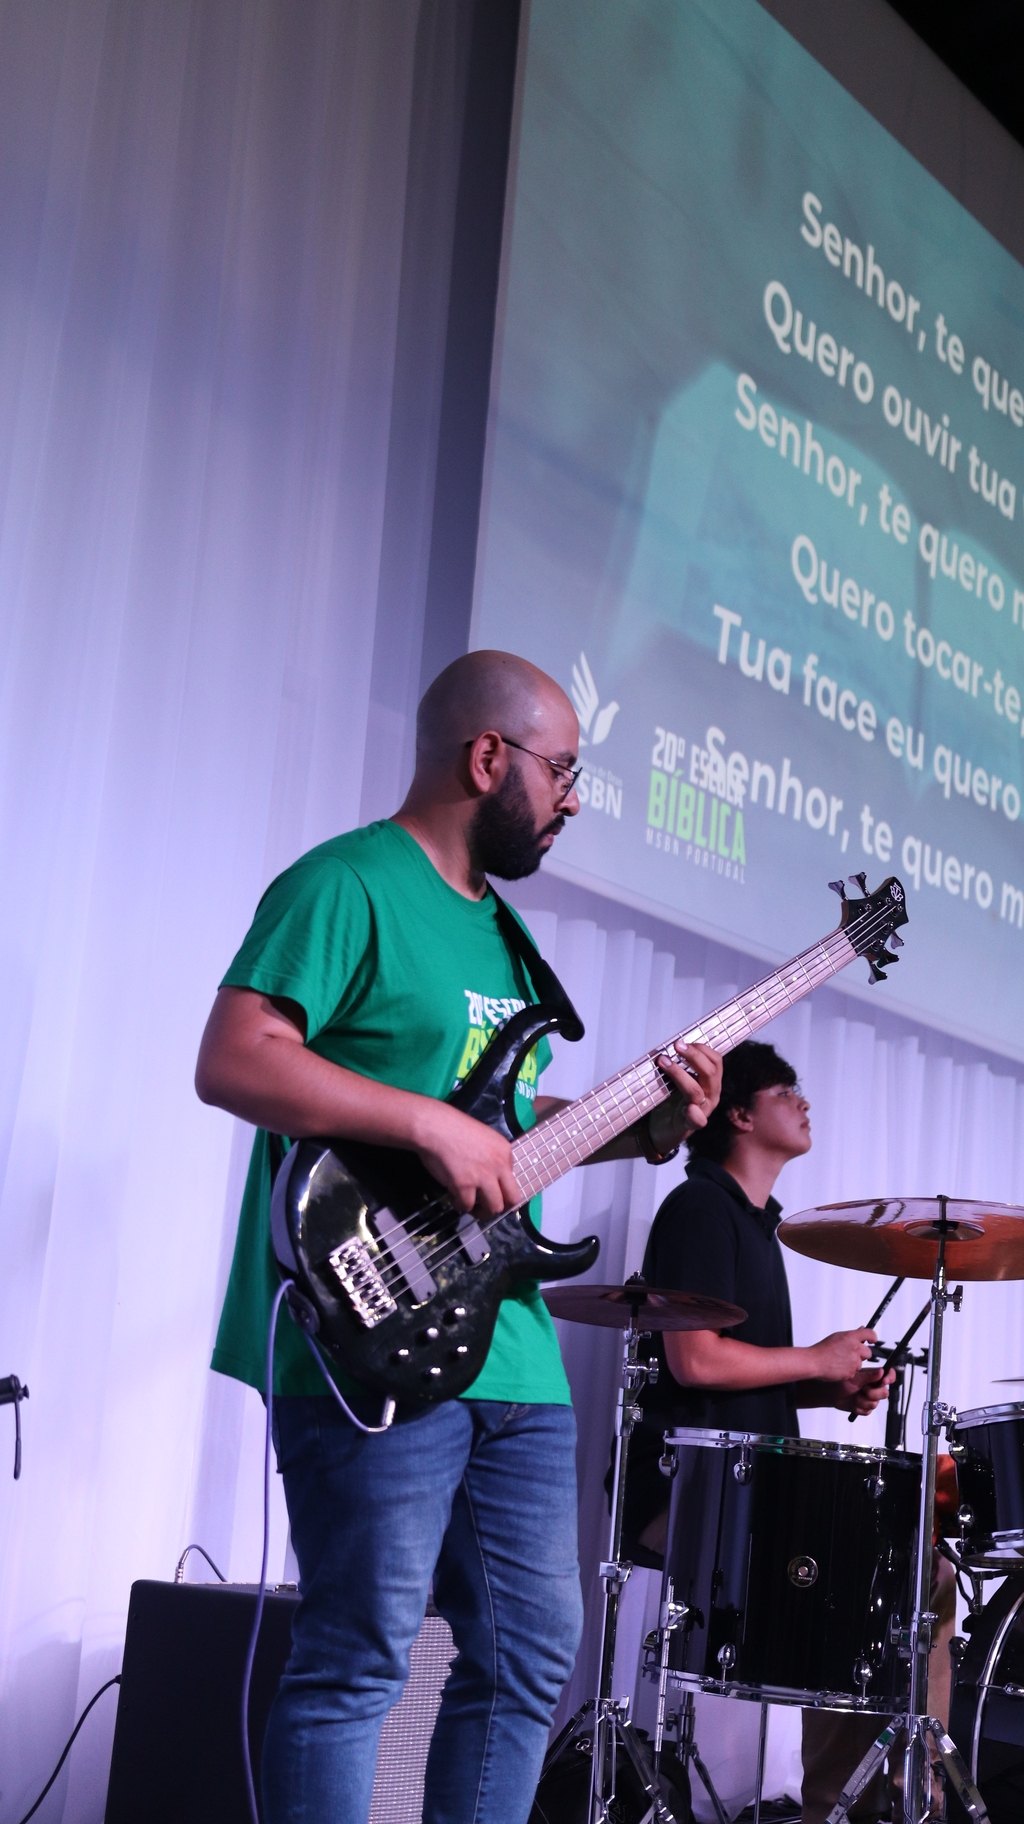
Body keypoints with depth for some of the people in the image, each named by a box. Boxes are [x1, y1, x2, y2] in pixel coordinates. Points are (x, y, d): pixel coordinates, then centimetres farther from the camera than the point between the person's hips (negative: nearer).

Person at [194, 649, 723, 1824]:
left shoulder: (500, 928, 21)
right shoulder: (347, 885, -9)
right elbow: (233, 1061, -19)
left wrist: (639, 1127, 10)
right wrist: (432, 1123, -23)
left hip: (514, 1355, 9)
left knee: (532, 1655, 13)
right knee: (358, 1663, -4)